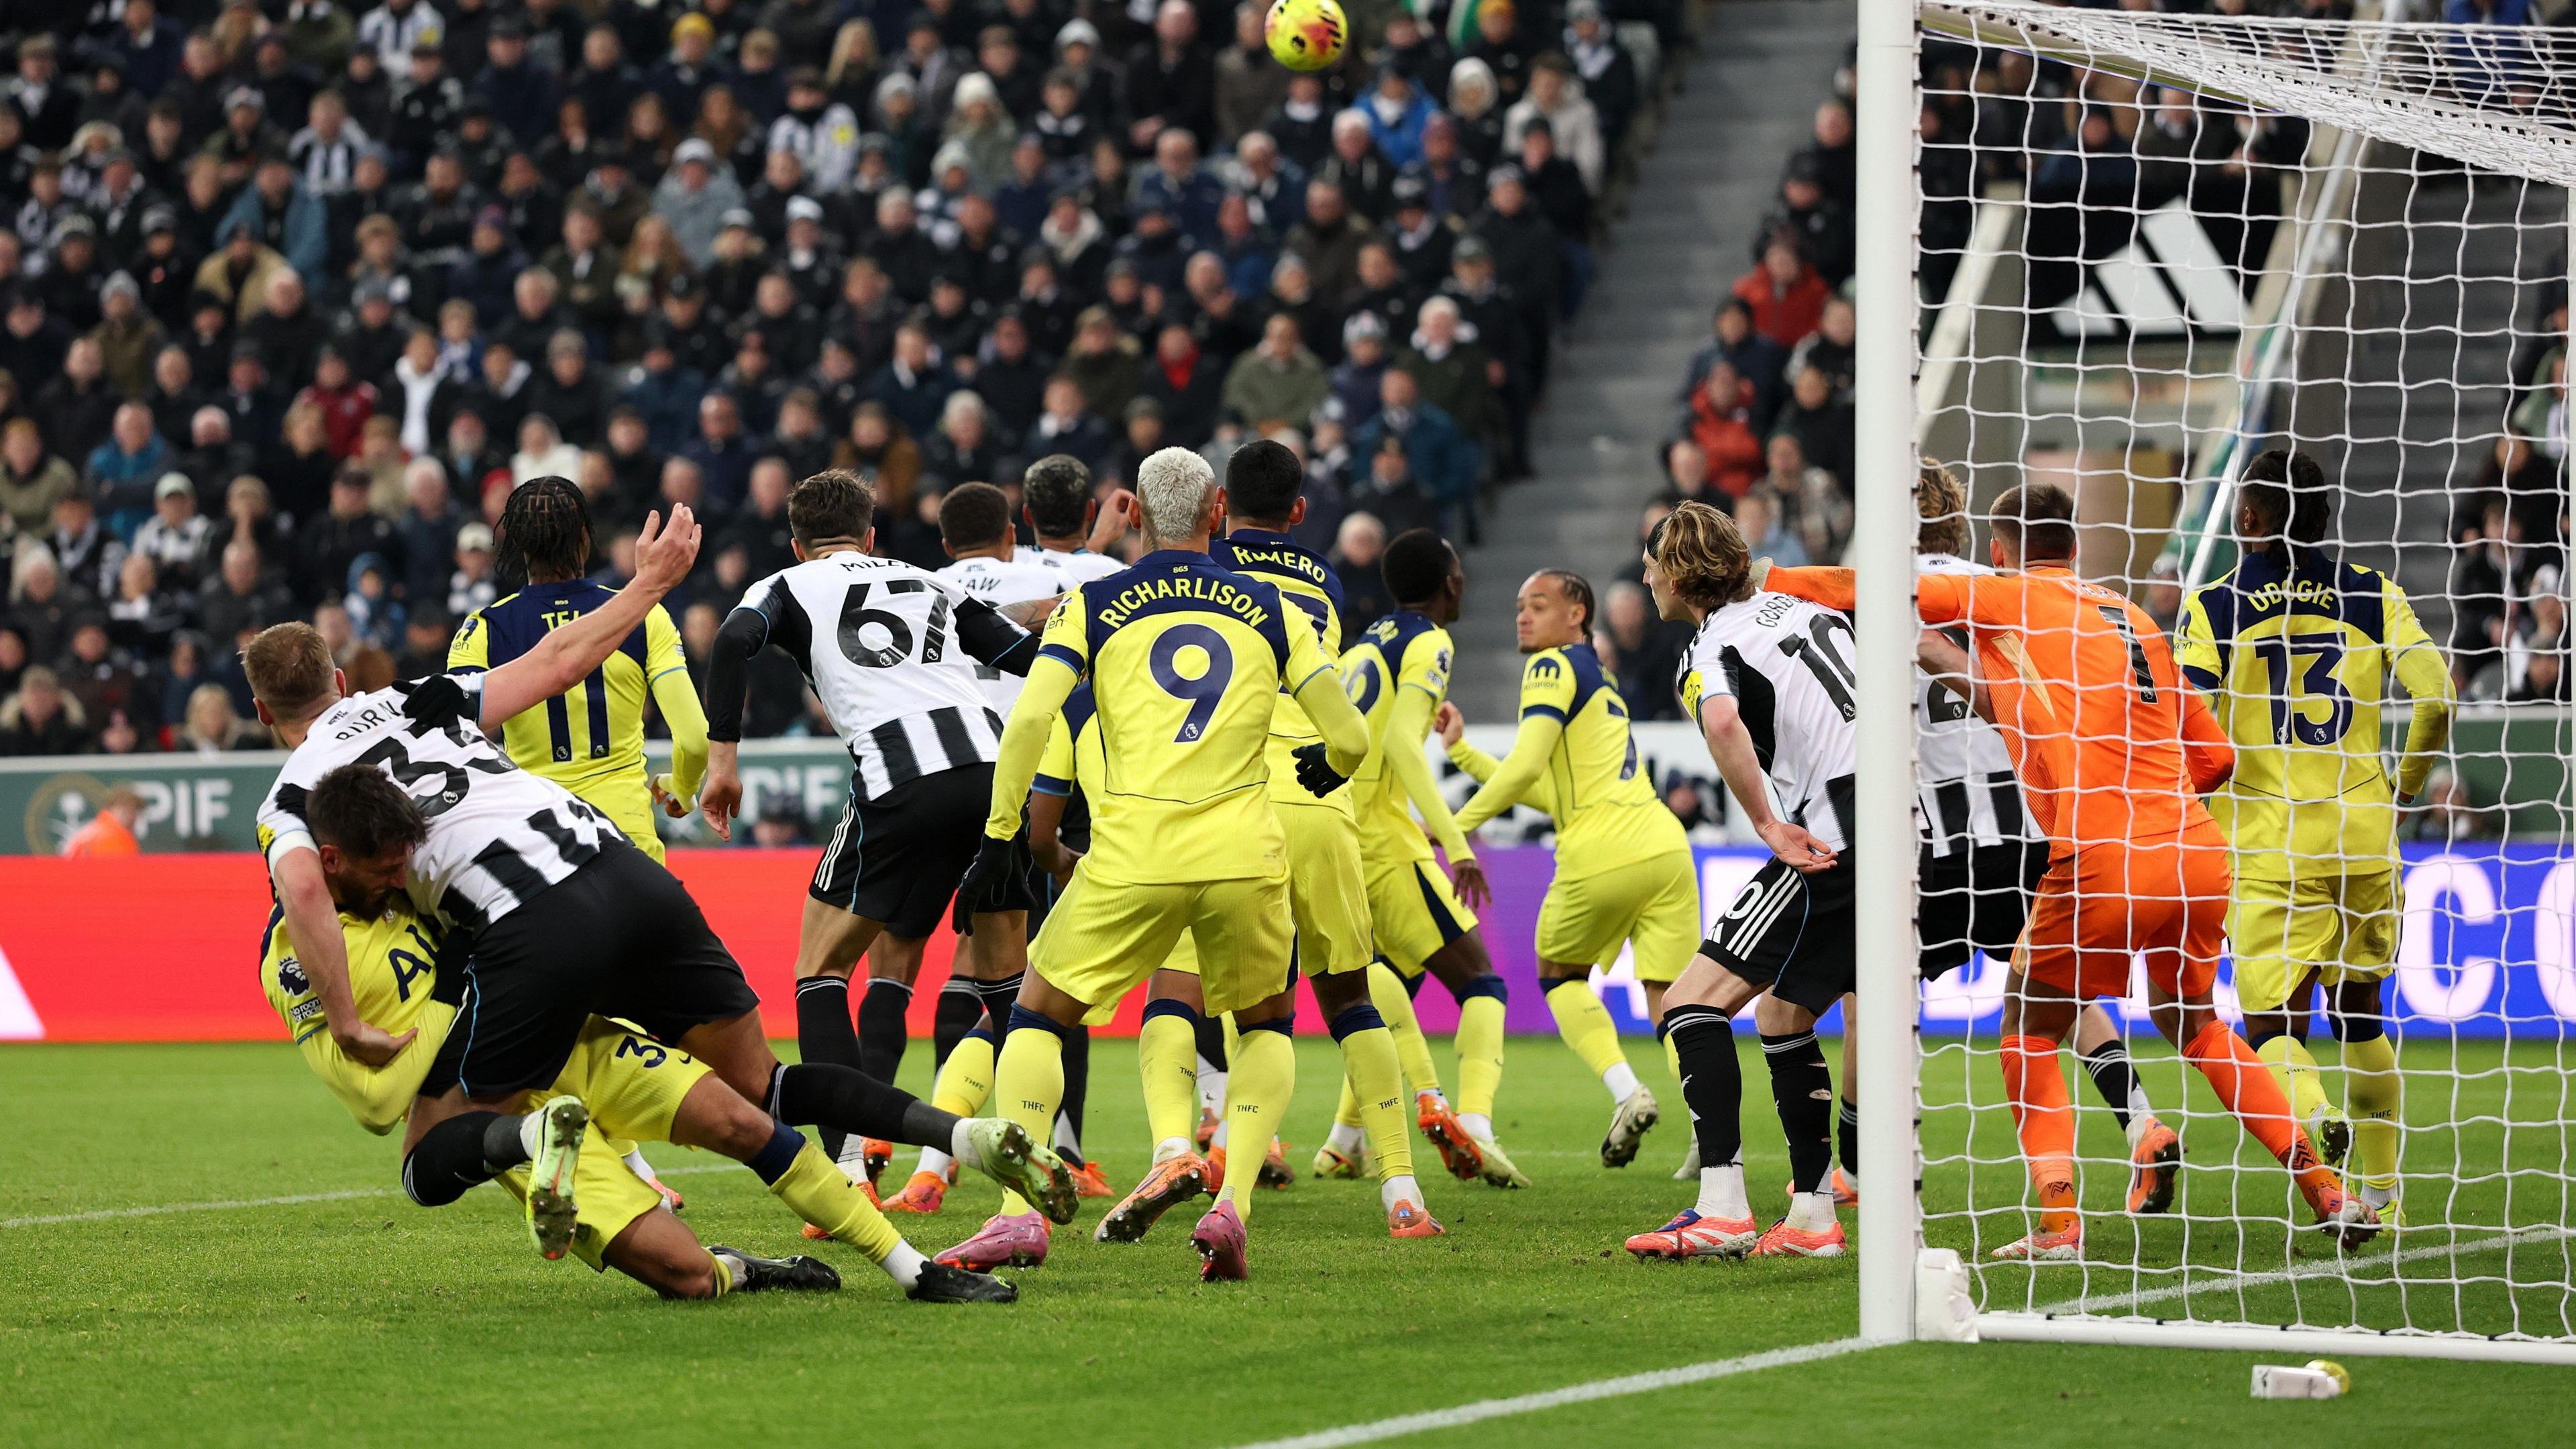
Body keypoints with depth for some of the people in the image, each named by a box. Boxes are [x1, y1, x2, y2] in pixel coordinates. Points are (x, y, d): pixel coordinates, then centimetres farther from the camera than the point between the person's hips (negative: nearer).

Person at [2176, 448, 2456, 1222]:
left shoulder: (2214, 607, -2)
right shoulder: (2373, 596, 4)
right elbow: (2436, 698, -5)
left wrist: (2208, 810, 7)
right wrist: (2404, 787, 12)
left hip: (2268, 849, -3)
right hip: (2364, 839, 3)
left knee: (2271, 1027, 1)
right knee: (2360, 1012, 19)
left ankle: (2314, 1114, -31)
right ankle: (2381, 1194, 22)